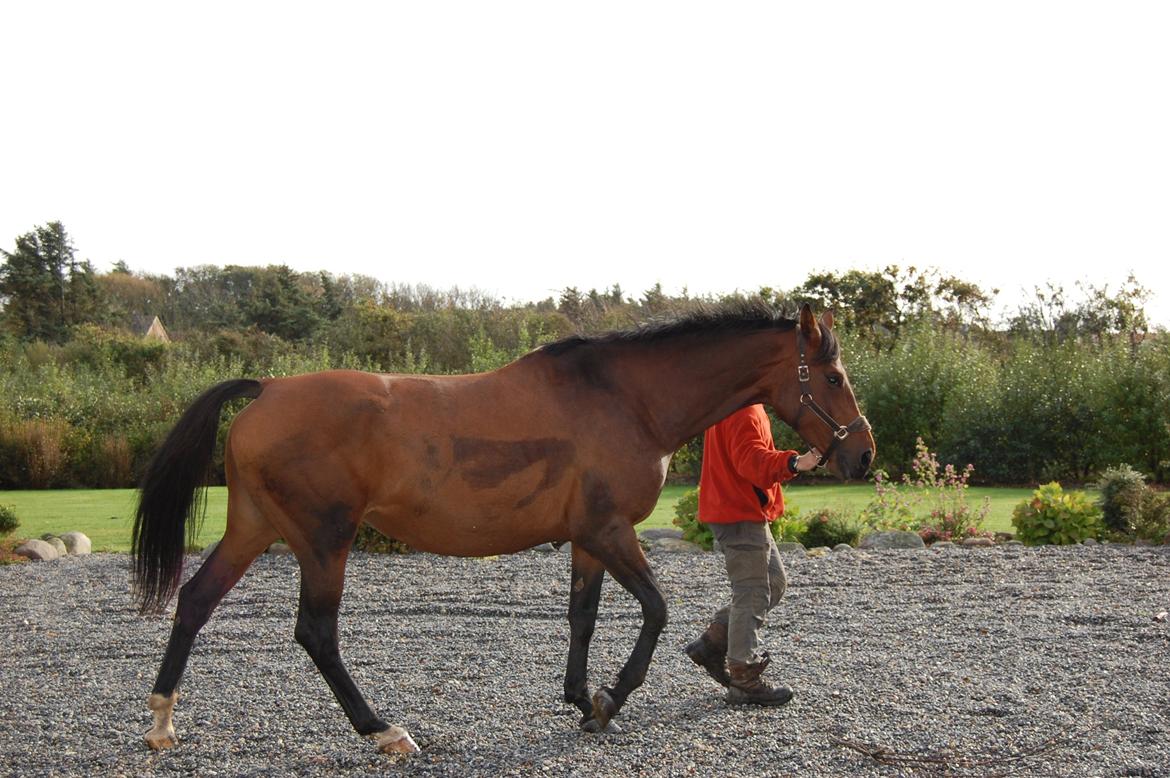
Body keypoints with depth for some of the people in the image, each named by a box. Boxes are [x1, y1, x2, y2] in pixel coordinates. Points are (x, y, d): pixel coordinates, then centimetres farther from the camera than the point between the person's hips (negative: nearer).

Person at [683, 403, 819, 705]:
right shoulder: (744, 411, -19)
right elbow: (750, 459, -34)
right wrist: (794, 463, -47)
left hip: (746, 513, 11)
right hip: (741, 514, -11)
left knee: (774, 581, 17)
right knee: (753, 594, -6)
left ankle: (712, 644, 18)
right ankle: (744, 680, 0)